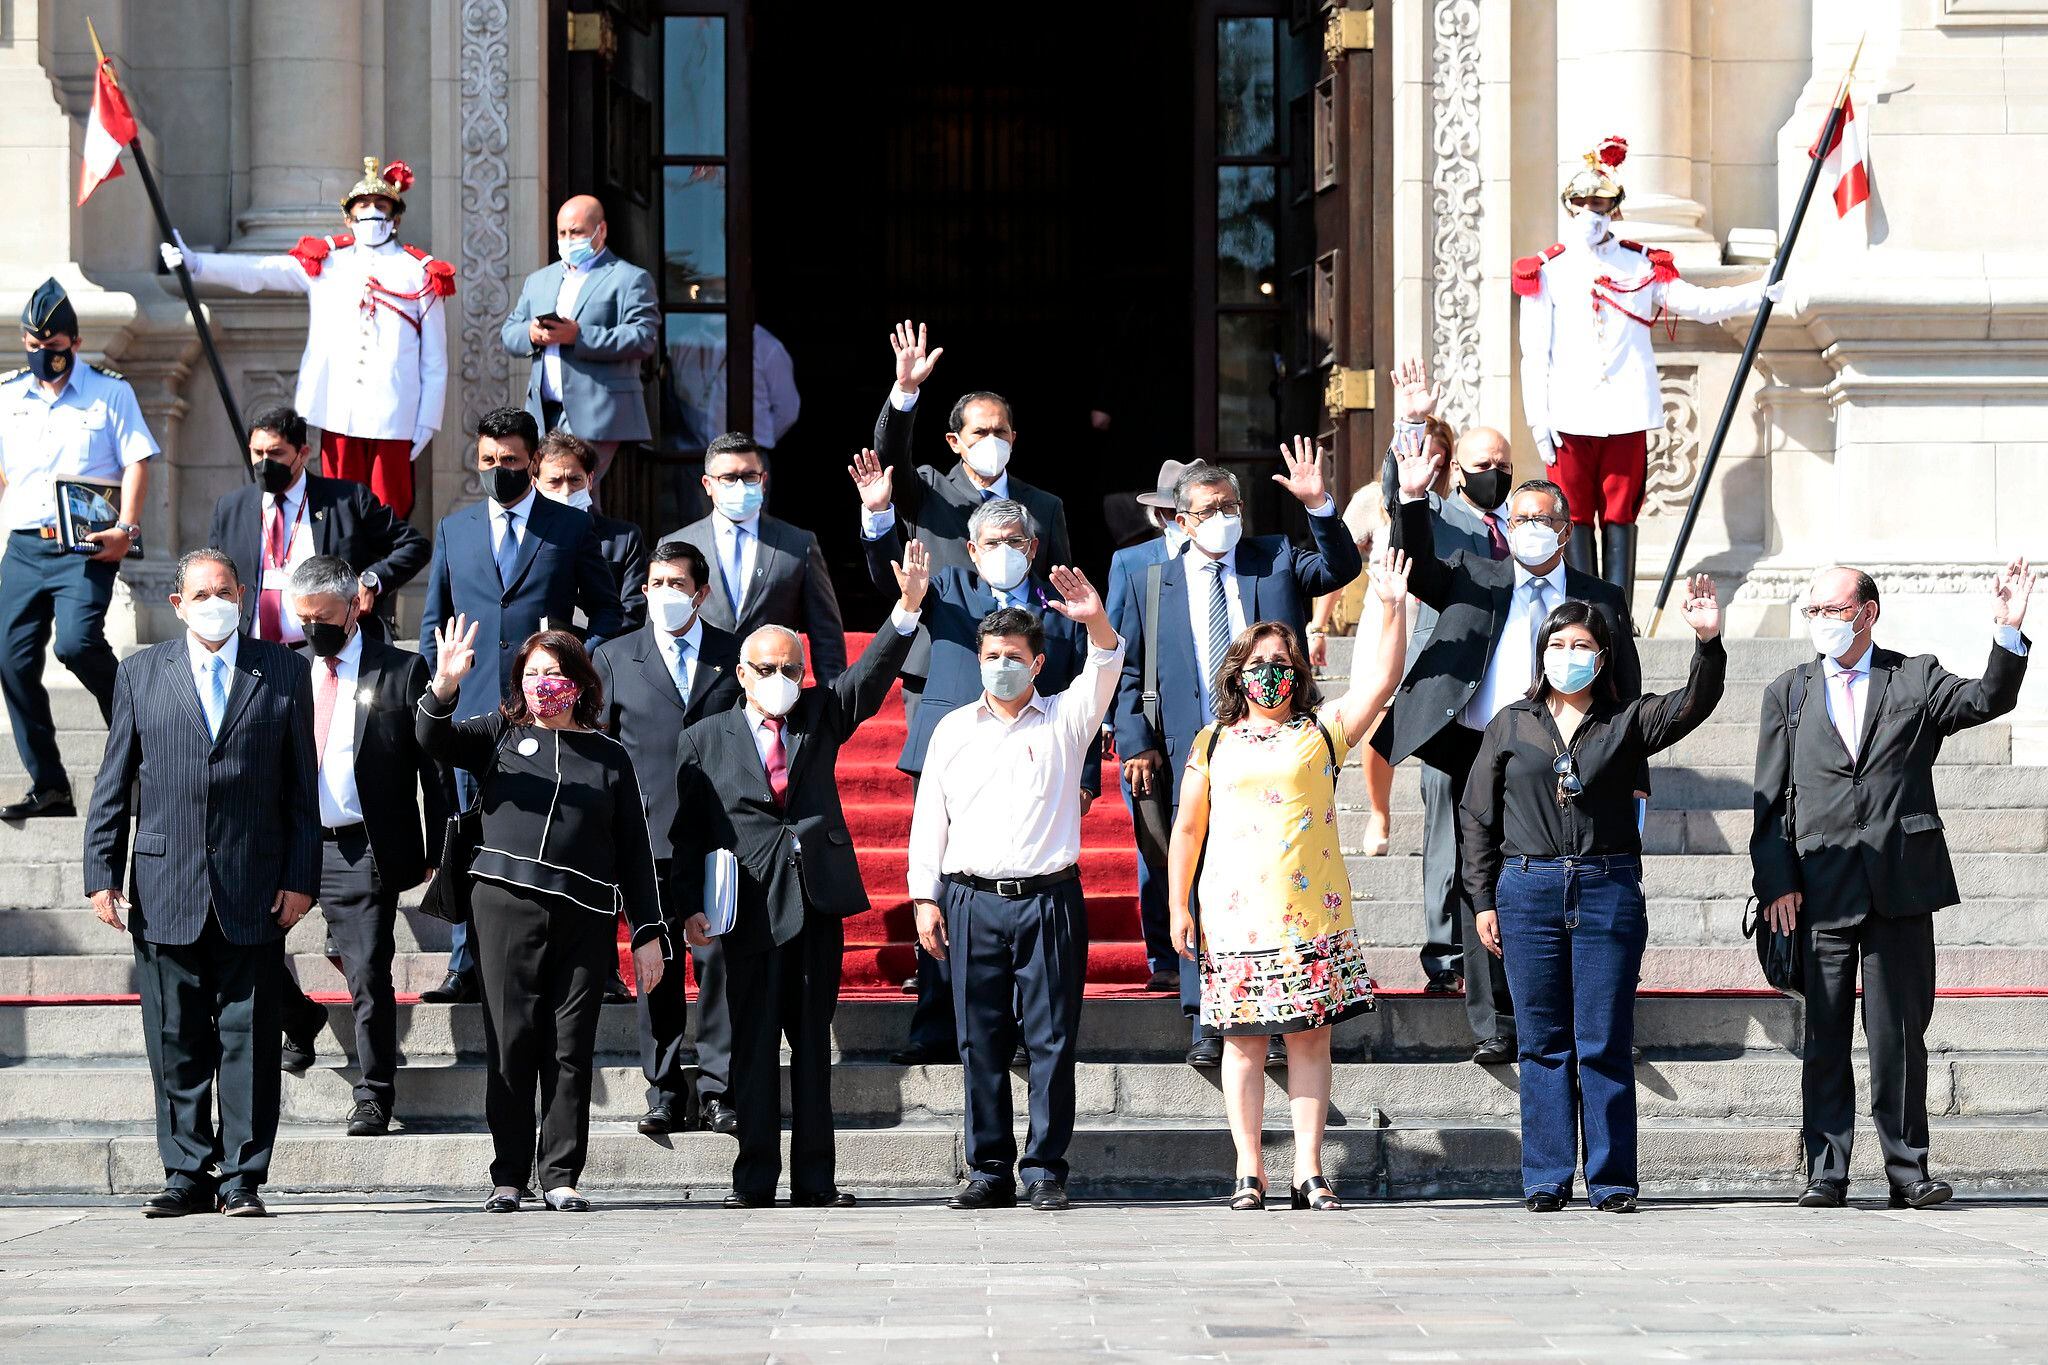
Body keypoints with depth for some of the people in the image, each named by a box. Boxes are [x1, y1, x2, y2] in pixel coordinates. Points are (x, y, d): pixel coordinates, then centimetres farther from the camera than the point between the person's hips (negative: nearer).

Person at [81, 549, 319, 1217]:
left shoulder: (284, 672, 8)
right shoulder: (140, 673, 9)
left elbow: (302, 782, 6)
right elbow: (113, 783, 9)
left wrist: (300, 877, 0)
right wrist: (102, 873, 2)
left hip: (254, 893, -1)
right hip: (165, 891, 1)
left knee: (248, 1038, -1)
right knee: (176, 1042, 4)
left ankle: (243, 1179, 4)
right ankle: (188, 1174, 12)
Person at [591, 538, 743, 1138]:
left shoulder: (737, 657, 9)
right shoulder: (614, 658, 10)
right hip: (647, 835, 1)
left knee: (720, 960, -5)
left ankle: (718, 1090, 1)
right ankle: (664, 1091, 8)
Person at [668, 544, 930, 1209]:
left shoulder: (820, 715, 13)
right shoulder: (704, 740, 5)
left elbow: (872, 673, 1)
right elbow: (686, 830, 4)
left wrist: (908, 607, -14)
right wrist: (689, 904, -6)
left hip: (818, 901, 2)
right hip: (753, 906, -2)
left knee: (813, 1042, 5)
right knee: (753, 1043, 0)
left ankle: (815, 1178, 8)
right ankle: (754, 1178, 4)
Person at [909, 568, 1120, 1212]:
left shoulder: (1064, 719, 8)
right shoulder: (953, 729, 13)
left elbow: (1104, 671, -10)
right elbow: (928, 816, 13)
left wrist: (1096, 623, -30)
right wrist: (924, 897, 5)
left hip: (1048, 899, -1)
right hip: (971, 902, 2)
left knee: (1051, 1040, -3)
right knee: (980, 1043, 2)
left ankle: (1044, 1170, 1)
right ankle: (989, 1170, 7)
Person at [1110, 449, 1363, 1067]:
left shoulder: (1277, 562, 10)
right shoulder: (1151, 583, 10)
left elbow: (1341, 568, -7)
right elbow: (1128, 674, 13)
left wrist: (1320, 506, -21)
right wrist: (1137, 743, 1)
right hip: (1192, 756, 0)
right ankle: (1207, 1026, 4)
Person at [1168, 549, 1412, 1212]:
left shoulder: (1321, 731, 9)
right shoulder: (1213, 744, 10)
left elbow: (1381, 680, 1)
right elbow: (1187, 829, 11)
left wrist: (1391, 609, -8)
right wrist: (1177, 907, 6)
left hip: (1312, 913, 0)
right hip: (1236, 918, 0)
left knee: (1310, 1037, 0)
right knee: (1243, 1041, 0)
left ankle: (1310, 1171, 2)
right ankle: (1249, 1171, 5)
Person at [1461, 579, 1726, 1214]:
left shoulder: (1627, 721, 8)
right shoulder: (1509, 726, 10)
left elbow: (1694, 705, -8)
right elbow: (1477, 815, 11)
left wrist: (1709, 643, -25)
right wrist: (1482, 900, 5)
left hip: (1609, 888, -1)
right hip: (1528, 889, 1)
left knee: (1606, 1043, -1)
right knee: (1543, 1042, 3)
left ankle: (1612, 1180, 4)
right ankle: (1546, 1179, 8)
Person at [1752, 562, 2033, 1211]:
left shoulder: (1916, 679, 9)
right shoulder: (1788, 693, 12)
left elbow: (1987, 699, -7)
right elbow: (1772, 800, 9)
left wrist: (2008, 632, -22)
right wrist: (1776, 883, -1)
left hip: (1900, 888, -1)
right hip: (1820, 891, 1)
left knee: (1900, 1034, 2)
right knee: (1823, 1036, 2)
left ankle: (1908, 1172, 7)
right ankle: (1826, 1174, 6)